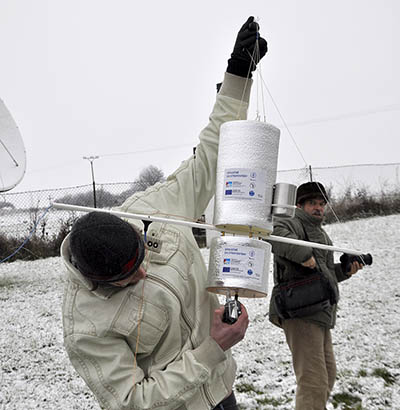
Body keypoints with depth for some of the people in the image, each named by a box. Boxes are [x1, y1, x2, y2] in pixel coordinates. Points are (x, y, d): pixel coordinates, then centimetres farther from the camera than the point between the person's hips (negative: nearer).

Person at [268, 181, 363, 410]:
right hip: (300, 313, -10)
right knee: (313, 382, -14)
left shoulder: (322, 234, 25)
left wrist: (345, 269, 14)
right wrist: (303, 254, -31)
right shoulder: (292, 224, -7)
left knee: (328, 374, 23)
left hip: (320, 314, 10)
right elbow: (273, 233, -30)